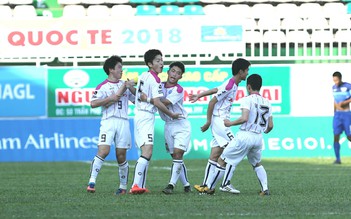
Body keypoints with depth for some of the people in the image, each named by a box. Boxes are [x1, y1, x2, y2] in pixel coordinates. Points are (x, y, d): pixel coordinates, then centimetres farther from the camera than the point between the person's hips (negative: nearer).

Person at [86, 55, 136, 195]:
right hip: (108, 121, -4)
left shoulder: (125, 85, 19)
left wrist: (132, 89, 3)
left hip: (123, 122, 4)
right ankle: (92, 182, -19)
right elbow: (93, 104, -10)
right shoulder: (103, 86, 2)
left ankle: (123, 186, 12)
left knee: (121, 156, 3)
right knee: (103, 151, -20)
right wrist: (112, 98, -13)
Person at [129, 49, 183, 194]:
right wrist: (171, 115, -5)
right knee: (147, 152, -17)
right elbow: (157, 102, -16)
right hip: (147, 117, -9)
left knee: (145, 152, 12)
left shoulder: (142, 76, 14)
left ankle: (140, 186, 11)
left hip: (138, 115, 10)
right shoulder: (155, 80, -12)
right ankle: (136, 185, -28)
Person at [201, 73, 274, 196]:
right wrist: (265, 131, 36)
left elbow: (244, 118, -21)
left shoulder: (247, 100, -7)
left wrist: (230, 123, -6)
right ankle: (265, 189, 13)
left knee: (223, 160, 4)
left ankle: (210, 188, 5)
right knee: (257, 164, 28)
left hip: (244, 135, -6)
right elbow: (270, 126, 14)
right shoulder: (267, 103, 12)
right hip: (258, 138, 6)